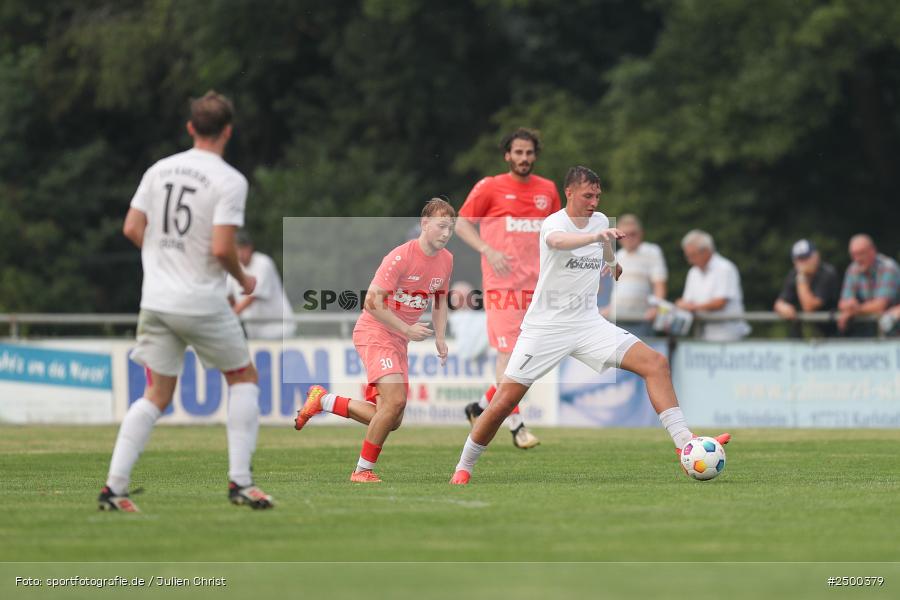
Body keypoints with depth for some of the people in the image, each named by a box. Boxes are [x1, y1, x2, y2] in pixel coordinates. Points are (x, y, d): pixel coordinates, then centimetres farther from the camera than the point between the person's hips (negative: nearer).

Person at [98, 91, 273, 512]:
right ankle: (239, 481, 6)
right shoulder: (230, 181, -11)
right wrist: (244, 280, 1)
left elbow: (132, 229, 5)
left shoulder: (160, 170, 6)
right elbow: (222, 248, -18)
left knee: (156, 395, 10)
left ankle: (113, 488, -1)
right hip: (203, 302, -5)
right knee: (244, 377, 15)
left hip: (156, 300, 5)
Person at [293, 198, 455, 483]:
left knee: (391, 421, 3)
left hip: (399, 341, 8)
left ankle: (323, 401, 21)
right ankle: (363, 471, -13)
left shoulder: (446, 260, 5)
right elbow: (372, 302, -20)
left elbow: (440, 299, 22)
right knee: (396, 399, -26)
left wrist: (440, 338, 8)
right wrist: (407, 329, -21)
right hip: (374, 333, -8)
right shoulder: (401, 256, -19)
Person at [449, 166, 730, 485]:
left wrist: (613, 263, 51)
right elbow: (559, 241, -43)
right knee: (504, 401, -8)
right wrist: (596, 235, -61)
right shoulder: (554, 222, -16)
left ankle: (684, 443, -17)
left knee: (656, 363, -13)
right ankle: (463, 467, 12)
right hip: (546, 326, -5)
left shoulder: (600, 220, 5)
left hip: (588, 324, 5)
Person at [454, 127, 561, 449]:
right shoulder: (490, 188, -2)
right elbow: (461, 223, 1)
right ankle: (516, 424, -5)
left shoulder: (547, 190, 11)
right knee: (508, 352, -10)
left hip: (535, 284, 5)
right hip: (502, 281, -5)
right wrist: (488, 250, -14)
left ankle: (482, 406, 23)